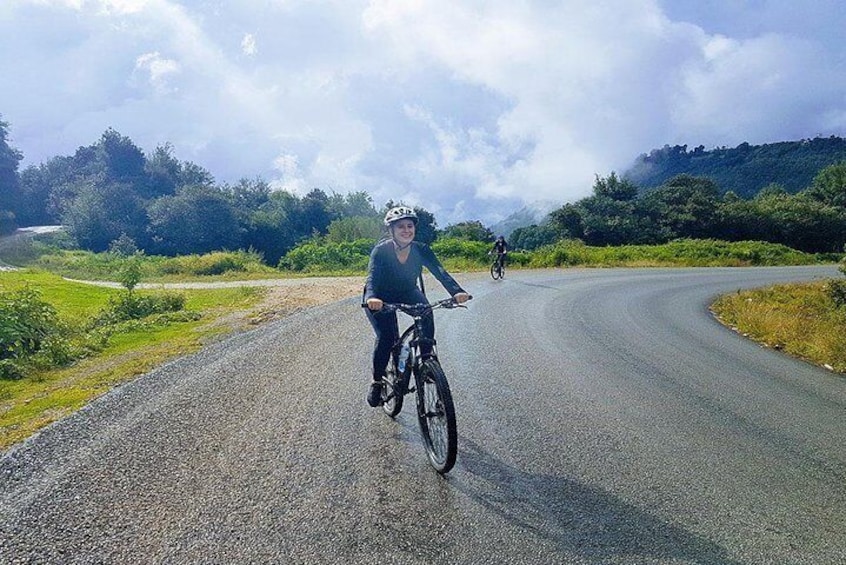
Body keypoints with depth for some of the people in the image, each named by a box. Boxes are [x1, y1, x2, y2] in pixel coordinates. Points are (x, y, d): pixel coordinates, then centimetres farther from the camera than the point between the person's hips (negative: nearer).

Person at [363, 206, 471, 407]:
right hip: (381, 298, -3)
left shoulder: (421, 250, -20)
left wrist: (457, 292, -48)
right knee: (385, 337, -22)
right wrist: (371, 298, -62)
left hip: (407, 293, 3)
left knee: (426, 314, -27)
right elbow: (372, 277, -40)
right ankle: (377, 382, -2)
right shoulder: (381, 251, -27)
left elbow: (440, 271, -30)